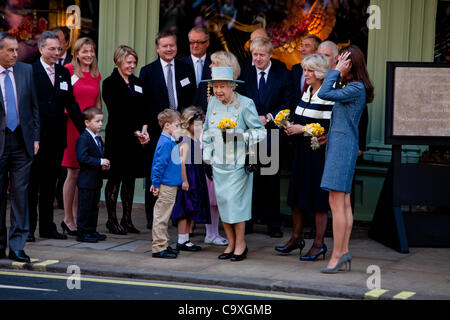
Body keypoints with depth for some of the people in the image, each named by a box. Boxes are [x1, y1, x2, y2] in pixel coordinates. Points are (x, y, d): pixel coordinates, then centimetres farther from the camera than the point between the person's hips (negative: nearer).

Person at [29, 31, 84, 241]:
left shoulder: (64, 73, 12)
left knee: (50, 184, 12)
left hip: (56, 137, 5)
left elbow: (71, 104, 15)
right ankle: (28, 227, 8)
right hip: (36, 137, -5)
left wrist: (84, 130, 10)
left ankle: (47, 227, 20)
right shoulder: (30, 71, -6)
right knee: (32, 183, 2)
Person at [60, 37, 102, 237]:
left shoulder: (96, 75, 14)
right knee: (73, 174, -4)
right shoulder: (68, 70, -4)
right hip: (72, 126, -5)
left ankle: (77, 218, 14)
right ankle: (68, 219, 5)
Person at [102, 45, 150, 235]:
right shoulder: (110, 83, -5)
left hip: (135, 139, 6)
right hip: (117, 137, -6)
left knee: (130, 178, 8)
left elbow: (144, 110, 15)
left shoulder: (137, 83, 16)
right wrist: (135, 132, -15)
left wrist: (144, 129, -4)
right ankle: (112, 220, 6)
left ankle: (127, 219, 14)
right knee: (115, 178, 0)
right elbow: (116, 113, -11)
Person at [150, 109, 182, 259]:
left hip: (171, 184, 10)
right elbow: (160, 164, -18)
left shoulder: (170, 141, 12)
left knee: (163, 216, 16)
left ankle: (163, 245, 24)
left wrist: (156, 182, 19)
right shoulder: (165, 142, -17)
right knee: (161, 216, -3)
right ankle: (158, 248, 1)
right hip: (166, 185, -10)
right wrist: (156, 184, -15)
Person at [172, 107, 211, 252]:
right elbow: (182, 162, -20)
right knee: (185, 210, -4)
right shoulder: (185, 142, -15)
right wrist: (184, 181, -23)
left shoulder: (196, 141, 13)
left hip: (197, 180, 9)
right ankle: (181, 241, 3)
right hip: (188, 180, -9)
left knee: (191, 212, 12)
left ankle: (186, 239, 18)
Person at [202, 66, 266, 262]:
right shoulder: (213, 103, 7)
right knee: (222, 202, 5)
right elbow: (207, 132, 18)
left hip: (239, 163, -5)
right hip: (218, 163, 5)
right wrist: (207, 155, 13)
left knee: (235, 201, -7)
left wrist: (242, 136, -24)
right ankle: (231, 243, 16)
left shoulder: (245, 104, -9)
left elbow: (260, 132, -8)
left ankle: (241, 243, 7)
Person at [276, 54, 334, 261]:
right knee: (296, 192, 11)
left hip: (318, 151, -8)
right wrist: (291, 126, 4)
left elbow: (328, 126, -19)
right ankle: (296, 238, 22)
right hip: (301, 149, 8)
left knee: (317, 198, -3)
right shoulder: (307, 91, 13)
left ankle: (319, 243, 5)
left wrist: (302, 129, -14)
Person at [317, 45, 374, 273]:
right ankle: (344, 252, 12)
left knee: (336, 202, -9)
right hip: (340, 145, 10)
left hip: (342, 148, -10)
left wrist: (337, 71, -13)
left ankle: (337, 255, -7)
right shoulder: (352, 87, 15)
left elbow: (324, 94, -20)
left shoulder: (356, 88, -14)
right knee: (344, 203, 9)